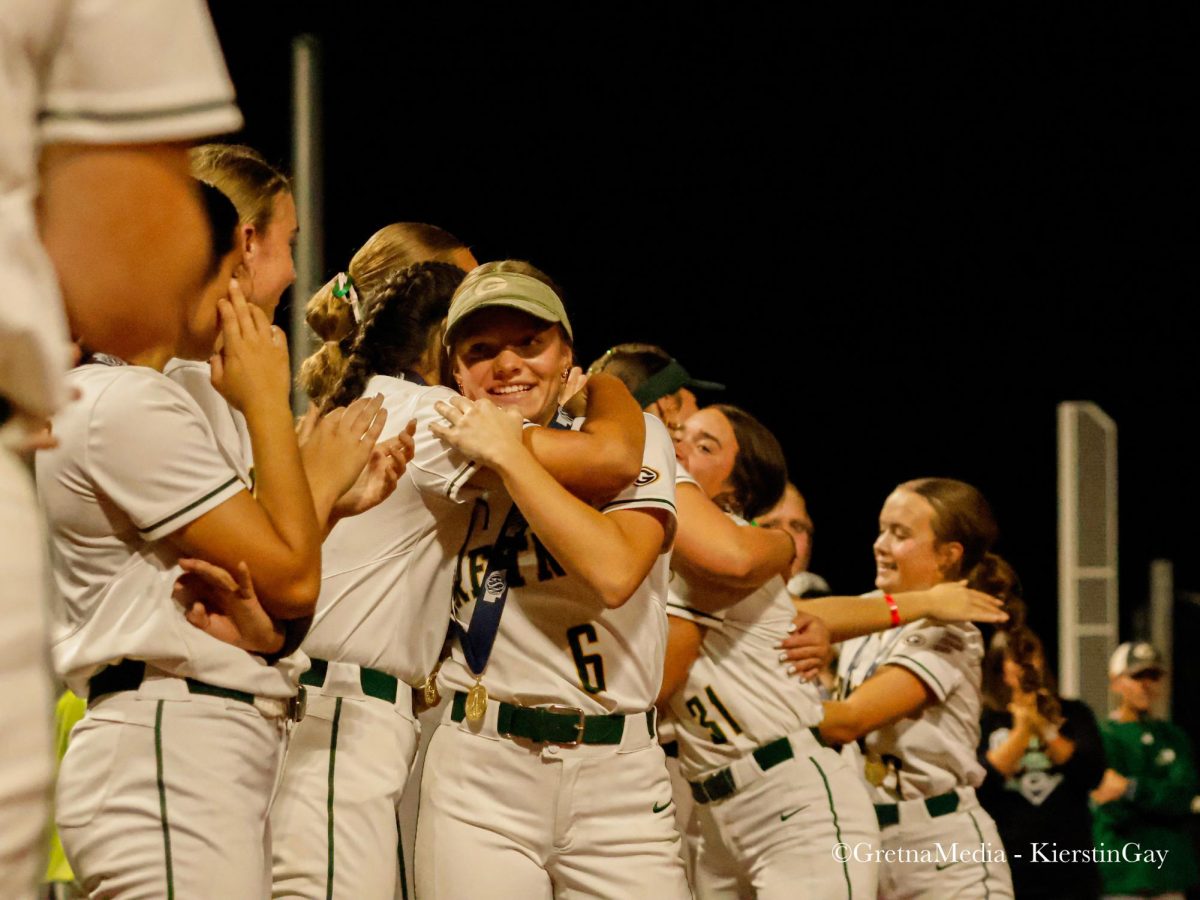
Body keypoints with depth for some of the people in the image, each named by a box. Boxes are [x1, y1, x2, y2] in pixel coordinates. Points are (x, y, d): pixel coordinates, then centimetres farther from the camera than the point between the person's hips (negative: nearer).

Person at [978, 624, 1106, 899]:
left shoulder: (1071, 714, 11)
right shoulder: (982, 721, 4)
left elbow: (1092, 773, -3)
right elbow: (979, 783, -10)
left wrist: (1045, 729, -11)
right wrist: (1021, 731, -14)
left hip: (1070, 868, 2)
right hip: (1007, 869, -2)